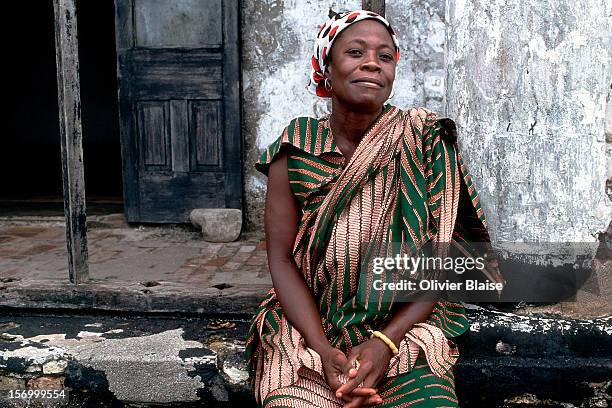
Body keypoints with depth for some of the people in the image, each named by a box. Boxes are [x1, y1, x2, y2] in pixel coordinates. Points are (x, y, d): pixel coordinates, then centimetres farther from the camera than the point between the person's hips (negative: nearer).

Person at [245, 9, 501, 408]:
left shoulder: (426, 142, -5)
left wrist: (385, 343, -18)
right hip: (308, 328, 0)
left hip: (404, 330, 0)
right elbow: (282, 259, -3)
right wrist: (324, 351, -17)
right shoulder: (295, 150, -2)